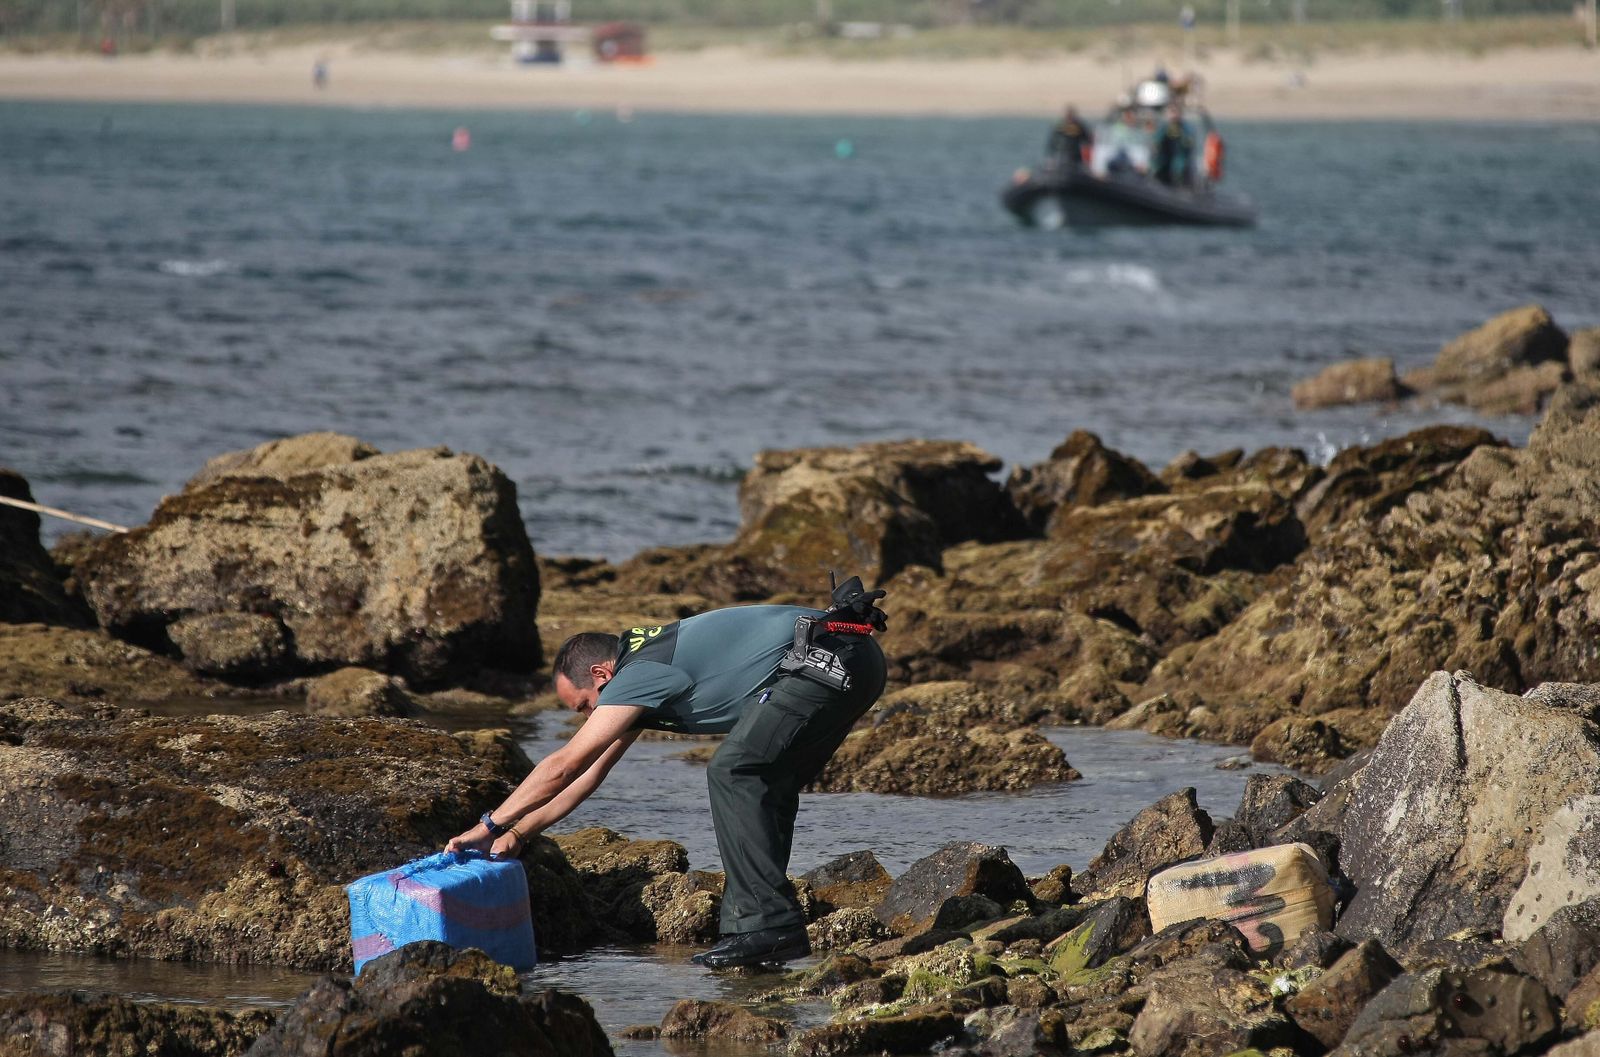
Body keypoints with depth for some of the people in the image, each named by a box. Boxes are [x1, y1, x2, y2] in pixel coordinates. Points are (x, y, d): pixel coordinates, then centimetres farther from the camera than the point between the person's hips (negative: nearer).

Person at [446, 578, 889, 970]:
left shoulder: (641, 674, -8)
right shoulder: (642, 675, 22)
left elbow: (564, 765, -9)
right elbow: (588, 774, 27)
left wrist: (490, 825, -3)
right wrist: (519, 832, 23)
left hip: (825, 659, -11)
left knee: (733, 773, -12)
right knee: (765, 787, 14)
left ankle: (769, 926, -15)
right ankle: (750, 924, 10)